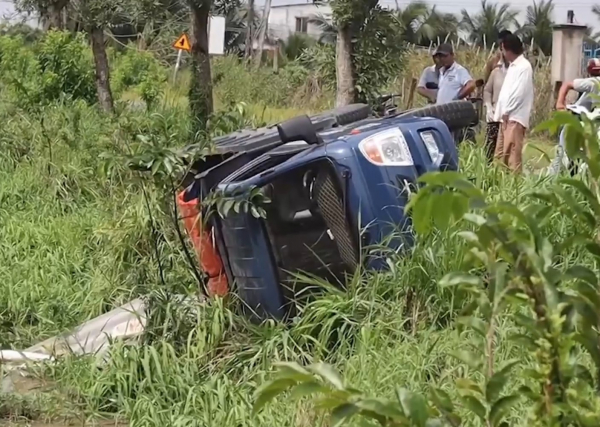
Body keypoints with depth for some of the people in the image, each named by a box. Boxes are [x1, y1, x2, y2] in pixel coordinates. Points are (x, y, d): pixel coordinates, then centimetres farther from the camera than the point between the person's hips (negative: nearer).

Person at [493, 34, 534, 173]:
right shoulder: (512, 66, 19)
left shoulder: (524, 67, -10)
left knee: (513, 153, -12)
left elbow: (519, 92, -16)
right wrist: (500, 111, 13)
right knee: (500, 154, 9)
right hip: (506, 116, 10)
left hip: (515, 116, -10)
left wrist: (506, 111, -13)